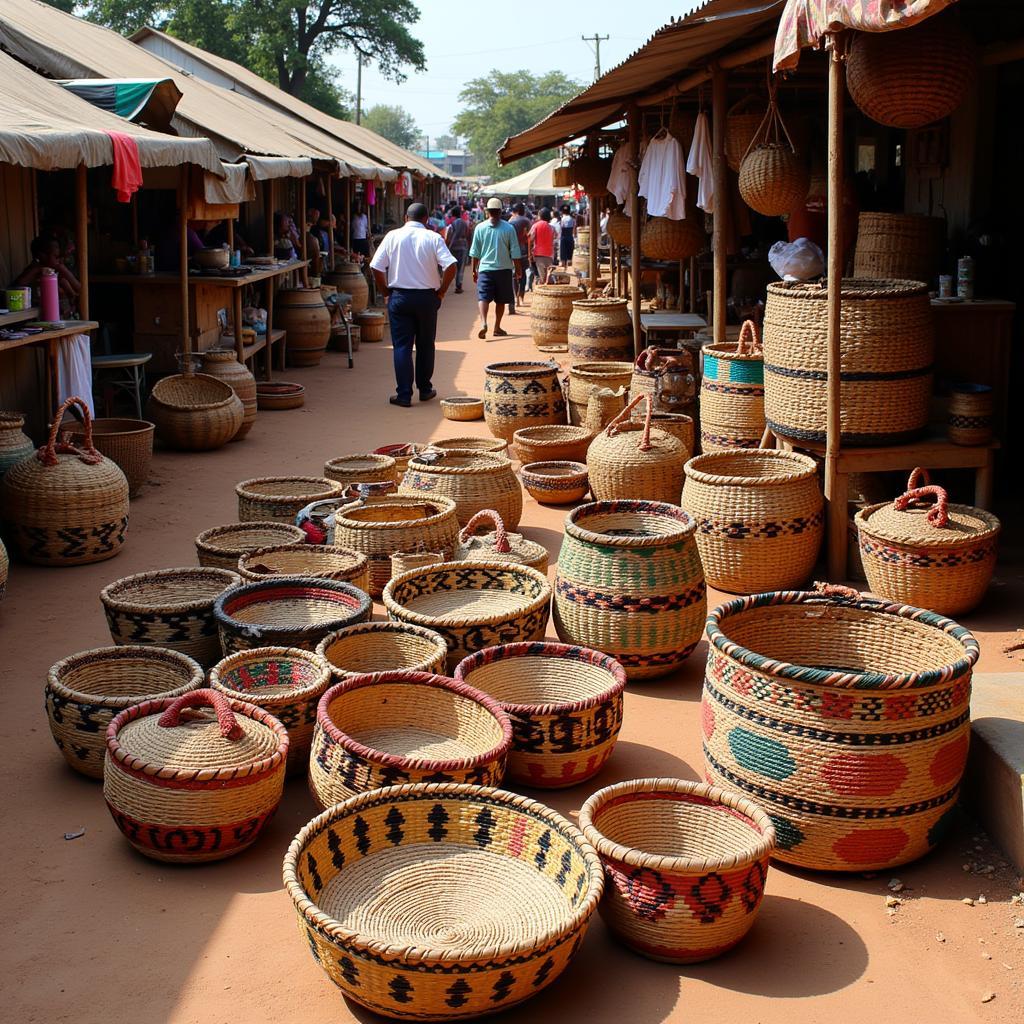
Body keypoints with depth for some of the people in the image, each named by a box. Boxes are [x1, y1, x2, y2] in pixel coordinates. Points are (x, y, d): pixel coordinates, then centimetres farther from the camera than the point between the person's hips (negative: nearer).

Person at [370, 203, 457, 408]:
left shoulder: (393, 236, -1)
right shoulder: (433, 238, -3)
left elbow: (376, 266, -5)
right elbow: (450, 265, -14)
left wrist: (384, 290, 7)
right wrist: (441, 290, -1)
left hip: (399, 297, 0)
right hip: (427, 297, 0)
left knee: (402, 346, 2)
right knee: (425, 345, 14)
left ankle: (404, 395, -1)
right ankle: (425, 389, 23)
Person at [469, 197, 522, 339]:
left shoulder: (480, 228, -1)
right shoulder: (508, 228, -4)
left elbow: (475, 253, 3)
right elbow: (515, 253, -2)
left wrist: (474, 270, 13)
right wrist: (518, 269, 10)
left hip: (485, 268, 0)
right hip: (504, 269, 0)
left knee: (483, 297, -4)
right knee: (500, 301, 12)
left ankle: (483, 322, -28)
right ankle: (497, 328, 20)